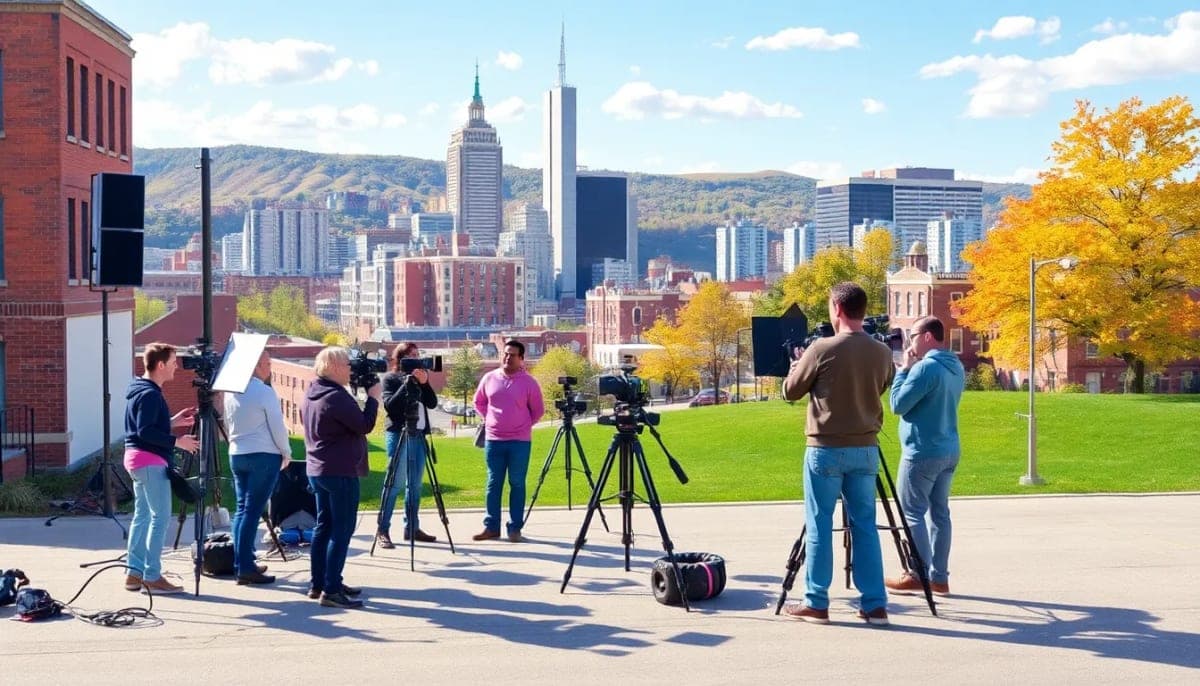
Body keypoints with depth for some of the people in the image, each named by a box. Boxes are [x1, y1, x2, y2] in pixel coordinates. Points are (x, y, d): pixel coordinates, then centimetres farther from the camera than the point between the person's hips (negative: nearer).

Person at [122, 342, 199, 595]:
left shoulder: (140, 390, 15)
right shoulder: (150, 394, -16)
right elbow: (146, 432, -23)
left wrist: (172, 421, 15)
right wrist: (176, 441, -20)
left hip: (139, 460, 11)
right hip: (150, 461, -11)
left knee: (142, 515, 12)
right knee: (160, 517, -8)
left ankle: (135, 573, 14)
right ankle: (152, 576, -8)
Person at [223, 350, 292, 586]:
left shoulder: (230, 392, 8)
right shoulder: (265, 392, -13)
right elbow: (277, 426, -10)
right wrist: (286, 453, 2)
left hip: (236, 455, 7)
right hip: (263, 456, -7)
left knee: (242, 508, 10)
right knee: (252, 511, -7)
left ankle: (242, 563, 11)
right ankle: (245, 568, -8)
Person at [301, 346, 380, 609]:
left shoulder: (311, 395, 11)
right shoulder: (336, 397, -19)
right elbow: (365, 426, -16)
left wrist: (366, 399, 14)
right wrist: (373, 398, -4)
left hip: (317, 470, 10)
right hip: (341, 472, -10)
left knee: (324, 526, 15)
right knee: (341, 531, -7)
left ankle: (318, 584, 20)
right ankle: (331, 590, -9)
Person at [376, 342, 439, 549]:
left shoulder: (419, 378, 14)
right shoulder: (390, 378, -1)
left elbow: (432, 403, 4)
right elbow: (390, 405, -14)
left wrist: (424, 383, -10)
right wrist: (408, 382, -16)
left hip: (418, 435, 6)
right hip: (398, 434, -6)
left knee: (415, 484, 7)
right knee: (395, 483, -9)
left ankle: (412, 528, 13)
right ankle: (382, 530, -6)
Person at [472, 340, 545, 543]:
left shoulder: (529, 382, -3)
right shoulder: (489, 378, 4)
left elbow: (538, 411, 5)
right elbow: (478, 402, 18)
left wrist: (525, 425, 0)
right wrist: (489, 419, 9)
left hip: (520, 442, -2)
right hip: (493, 440, 3)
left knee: (517, 484, 2)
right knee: (493, 484, 7)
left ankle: (515, 528, 7)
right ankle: (491, 527, 14)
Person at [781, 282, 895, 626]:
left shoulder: (822, 349, -12)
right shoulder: (882, 352, 2)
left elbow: (790, 391, -1)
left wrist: (797, 366, 19)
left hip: (826, 448, -4)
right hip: (866, 449, 4)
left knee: (820, 526, 4)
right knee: (865, 526, 9)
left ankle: (816, 603, 7)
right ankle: (875, 604, 10)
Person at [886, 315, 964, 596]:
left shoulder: (926, 367, -17)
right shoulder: (956, 367, 11)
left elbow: (898, 405, -14)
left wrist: (904, 369, -5)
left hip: (923, 452, -9)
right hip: (949, 451, 9)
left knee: (913, 513, -1)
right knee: (940, 512, 10)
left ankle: (919, 575, 1)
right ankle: (939, 577, 12)